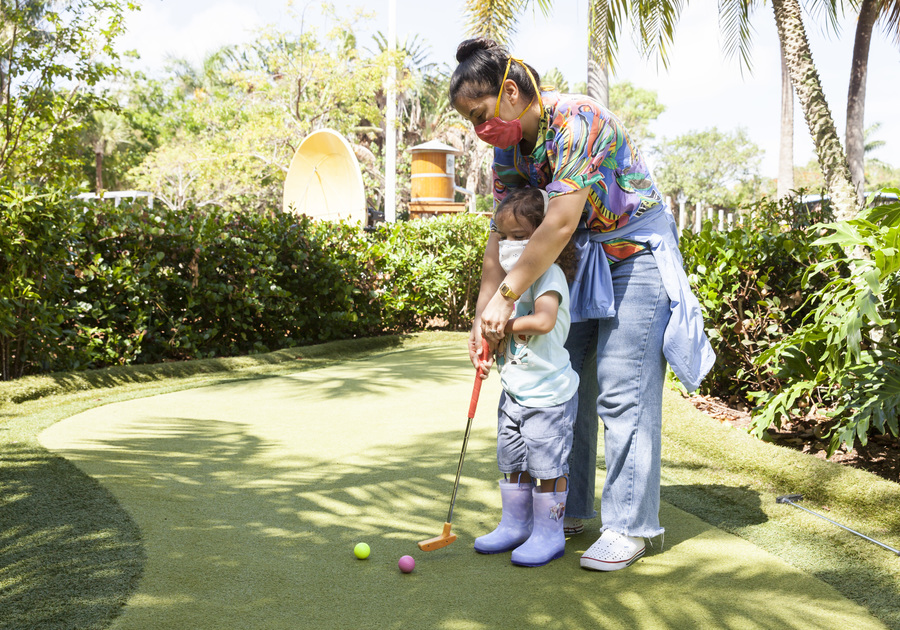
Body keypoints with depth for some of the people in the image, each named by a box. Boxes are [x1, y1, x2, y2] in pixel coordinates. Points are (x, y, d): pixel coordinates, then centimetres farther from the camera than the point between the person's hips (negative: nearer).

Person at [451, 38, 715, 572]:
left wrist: (507, 296, -26)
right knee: (568, 382, 9)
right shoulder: (509, 146, -1)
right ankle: (571, 510, 21)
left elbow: (560, 224, -32)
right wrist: (484, 314, -7)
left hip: (636, 251, -8)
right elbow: (502, 234, 0)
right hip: (581, 259, 8)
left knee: (624, 390, -8)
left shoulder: (576, 120, -27)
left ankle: (628, 527, 2)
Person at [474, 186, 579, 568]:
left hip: (549, 393, -9)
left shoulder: (548, 274, -17)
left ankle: (549, 534, 15)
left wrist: (504, 324, -22)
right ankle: (515, 525, 31)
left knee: (547, 466, 2)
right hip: (514, 390, 9)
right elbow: (497, 326, 22)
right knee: (511, 463, 16)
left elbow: (544, 321, -34)